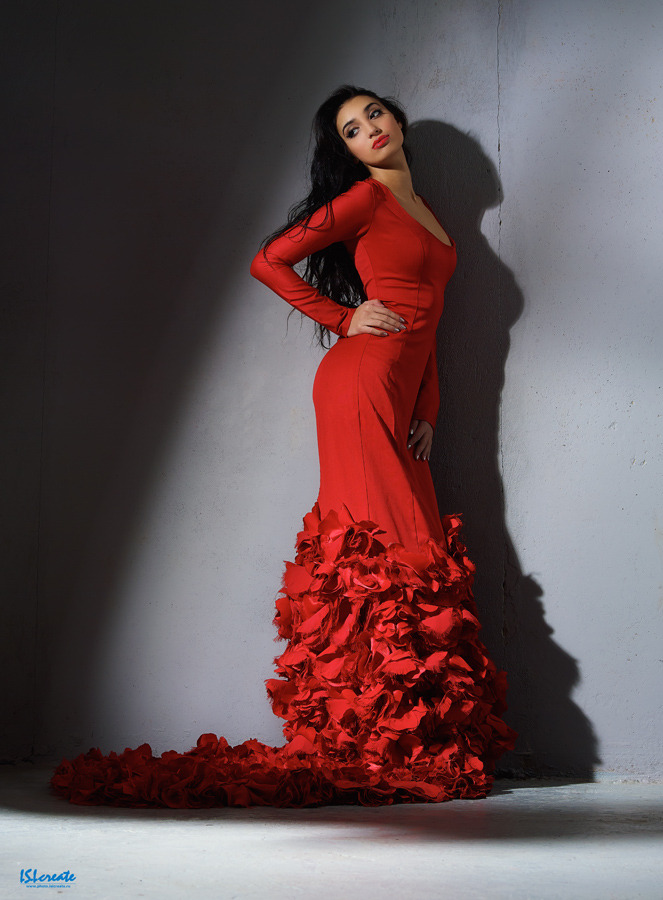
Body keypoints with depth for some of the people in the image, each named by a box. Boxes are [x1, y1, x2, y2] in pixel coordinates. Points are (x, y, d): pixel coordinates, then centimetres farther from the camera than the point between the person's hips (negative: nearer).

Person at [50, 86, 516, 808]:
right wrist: (345, 319, -1)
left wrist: (428, 409, 13)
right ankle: (374, 743, -11)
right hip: (363, 376, -7)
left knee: (410, 550, -1)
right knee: (383, 552, -12)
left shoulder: (421, 208, 24)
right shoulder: (365, 196, 2)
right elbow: (270, 261, -2)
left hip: (401, 393, 7)